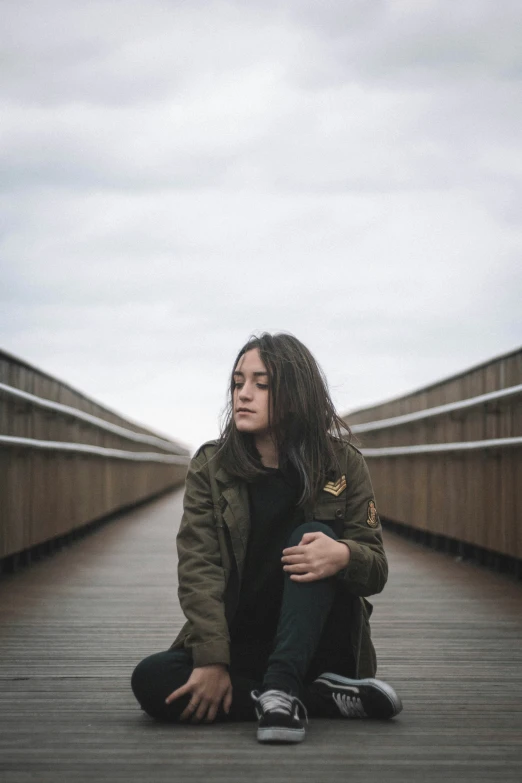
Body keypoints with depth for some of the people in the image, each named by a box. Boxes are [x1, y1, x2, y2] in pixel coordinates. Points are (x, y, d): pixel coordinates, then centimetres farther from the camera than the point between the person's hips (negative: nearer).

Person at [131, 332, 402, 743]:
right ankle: (324, 698, -24)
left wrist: (343, 555, -28)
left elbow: (376, 570, -1)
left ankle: (282, 686, -37)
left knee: (312, 535, -25)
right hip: (238, 644, 2)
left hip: (316, 644, -1)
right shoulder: (210, 466, 1)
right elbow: (199, 569, -10)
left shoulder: (341, 463, -1)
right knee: (151, 680, -27)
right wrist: (211, 661, -25)